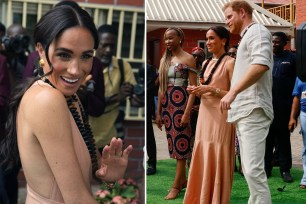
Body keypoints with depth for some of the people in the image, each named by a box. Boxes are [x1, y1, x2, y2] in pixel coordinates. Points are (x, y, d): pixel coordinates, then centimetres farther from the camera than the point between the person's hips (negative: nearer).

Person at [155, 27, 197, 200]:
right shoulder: (164, 59, 14)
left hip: (181, 102, -7)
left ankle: (176, 186, -3)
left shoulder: (188, 59, -4)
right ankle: (183, 180, 22)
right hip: (166, 103, 7)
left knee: (181, 142, -6)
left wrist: (187, 112, -18)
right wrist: (159, 112, 14)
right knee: (174, 142, 10)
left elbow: (193, 88, -9)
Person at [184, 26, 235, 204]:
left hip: (221, 115, -7)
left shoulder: (230, 63, -7)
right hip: (205, 113, 7)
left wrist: (211, 89, -18)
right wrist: (197, 90, 2)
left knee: (217, 157, -2)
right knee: (202, 156, 9)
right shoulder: (206, 63, 15)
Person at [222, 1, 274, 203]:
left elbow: (261, 64, -21)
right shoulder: (247, 37, 26)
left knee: (253, 169, -16)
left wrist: (233, 91, -23)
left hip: (253, 110, -10)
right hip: (244, 111, 10)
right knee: (249, 169, 11)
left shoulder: (257, 31, -3)